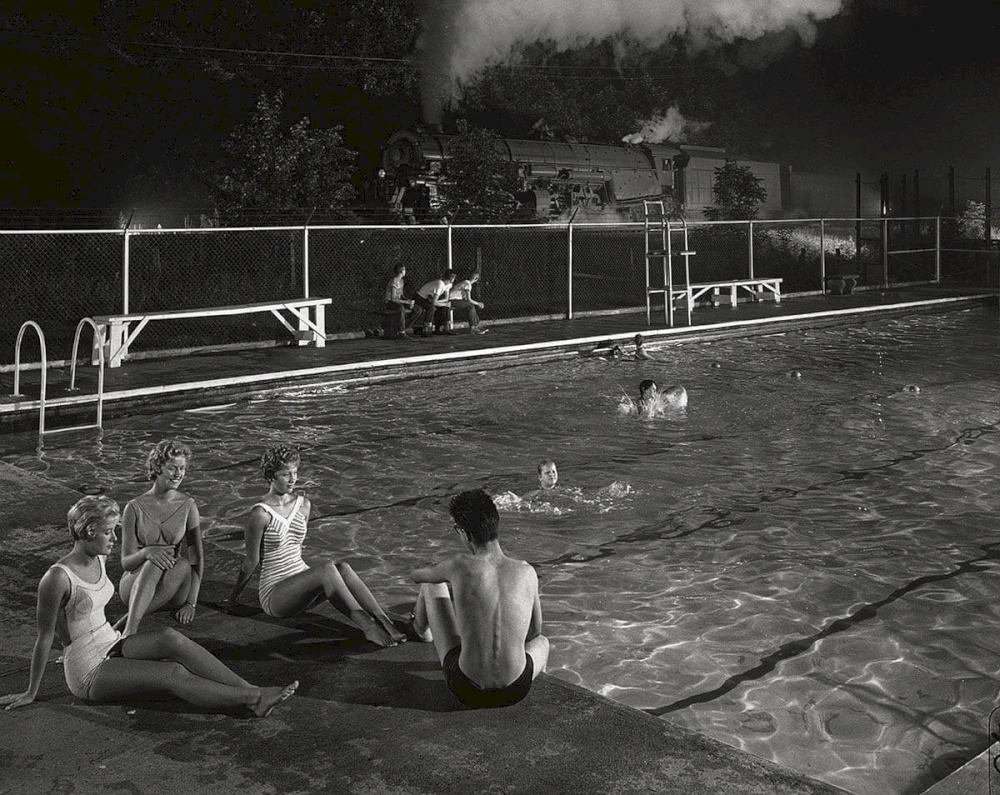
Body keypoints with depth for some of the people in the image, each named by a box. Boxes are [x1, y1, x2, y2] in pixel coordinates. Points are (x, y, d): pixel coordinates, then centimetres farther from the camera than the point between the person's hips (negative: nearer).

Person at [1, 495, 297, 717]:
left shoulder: (98, 560, 3)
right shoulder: (57, 578, -21)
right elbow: (45, 637, -13)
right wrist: (31, 693, -5)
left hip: (111, 645, 6)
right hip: (89, 674, -6)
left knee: (171, 637, -21)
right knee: (173, 674, -23)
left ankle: (250, 690, -27)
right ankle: (252, 699, -25)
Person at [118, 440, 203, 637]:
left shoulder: (188, 506, 3)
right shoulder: (135, 508, -2)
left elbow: (197, 558, 0)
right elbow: (126, 562, -4)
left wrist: (191, 603, -10)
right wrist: (146, 552, -28)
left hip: (172, 591, 2)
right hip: (135, 587, -2)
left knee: (183, 565, -32)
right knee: (155, 562, -35)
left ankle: (128, 620, -33)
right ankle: (129, 632, -48)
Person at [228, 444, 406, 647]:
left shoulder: (303, 505, 6)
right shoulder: (261, 514, -14)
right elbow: (251, 561, -3)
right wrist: (234, 596, 5)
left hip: (302, 584, 6)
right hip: (274, 597, -6)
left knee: (343, 568, -26)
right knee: (327, 568, -31)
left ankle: (384, 621, -37)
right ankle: (368, 627, -39)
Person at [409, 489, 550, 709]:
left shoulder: (460, 565, -11)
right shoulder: (527, 573, -6)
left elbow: (417, 575, 12)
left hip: (465, 690, 0)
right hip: (516, 692, 0)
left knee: (432, 585, 22)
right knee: (541, 642, 38)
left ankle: (421, 631, 56)